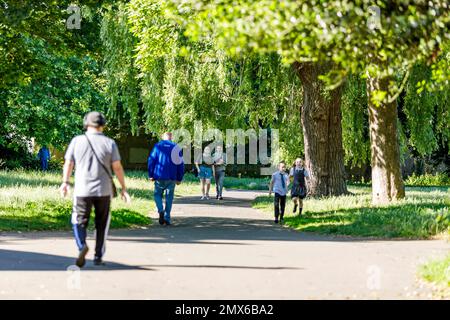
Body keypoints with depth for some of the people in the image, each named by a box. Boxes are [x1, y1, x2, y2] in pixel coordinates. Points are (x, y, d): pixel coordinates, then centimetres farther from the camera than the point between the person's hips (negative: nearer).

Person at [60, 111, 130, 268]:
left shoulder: (77, 141, -1)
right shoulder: (109, 143, -2)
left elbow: (68, 164, 5)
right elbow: (117, 167, -3)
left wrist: (65, 182, 19)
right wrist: (123, 188, 5)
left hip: (82, 190, 0)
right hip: (104, 190, 1)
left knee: (80, 222, 6)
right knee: (101, 224, 13)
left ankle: (82, 246, -21)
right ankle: (98, 257, 15)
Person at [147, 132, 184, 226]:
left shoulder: (158, 146, 0)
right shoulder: (176, 147, 5)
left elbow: (151, 160, -4)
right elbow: (181, 164, 5)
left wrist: (151, 175, 1)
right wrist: (179, 178, 10)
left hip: (159, 177, -1)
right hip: (171, 178, 1)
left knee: (158, 194, 12)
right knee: (169, 197, 9)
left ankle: (161, 210, -14)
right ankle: (167, 218, 7)